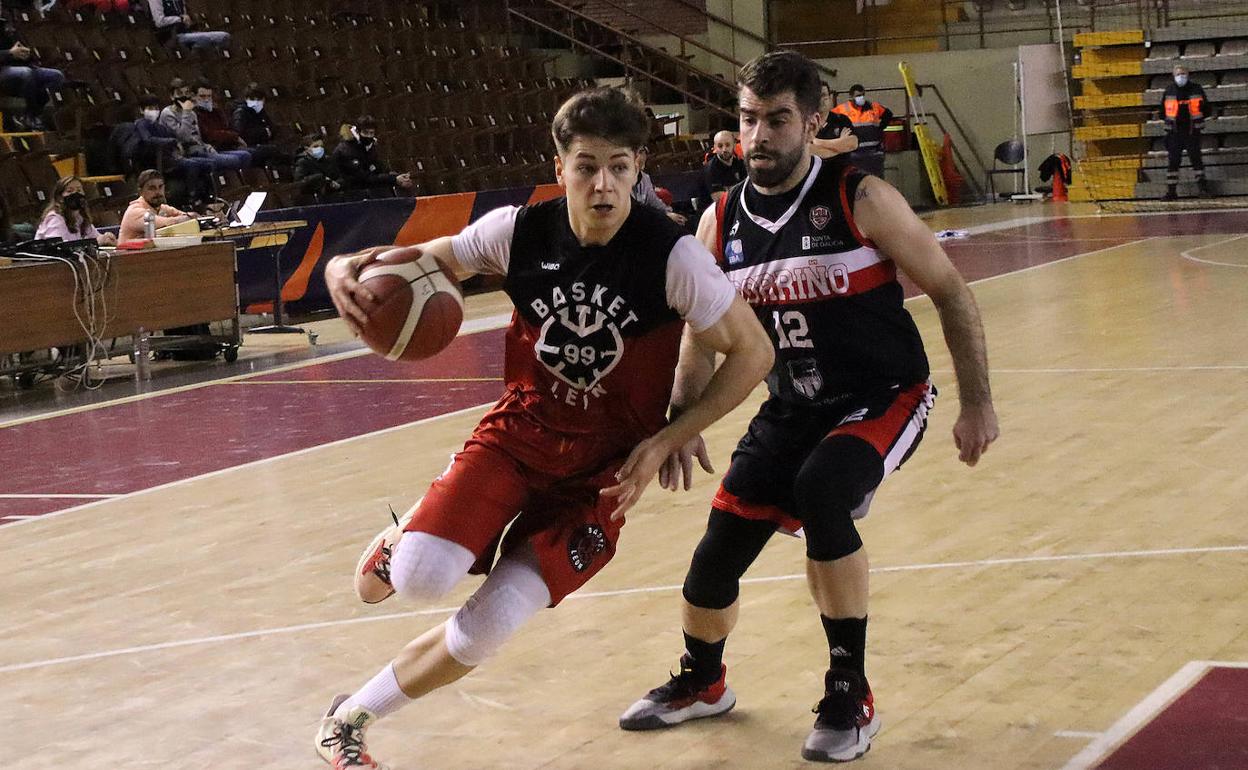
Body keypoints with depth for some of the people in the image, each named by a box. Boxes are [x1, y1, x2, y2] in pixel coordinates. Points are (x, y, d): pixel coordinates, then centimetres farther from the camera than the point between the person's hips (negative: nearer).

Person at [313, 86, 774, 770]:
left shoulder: (670, 256, -19)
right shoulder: (520, 231, -11)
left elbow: (752, 353, -10)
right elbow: (422, 263, 2)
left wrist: (664, 442, -13)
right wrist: (346, 270, -21)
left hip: (604, 469, -1)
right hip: (518, 433, 1)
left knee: (488, 626, -11)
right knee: (423, 578, -24)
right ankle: (400, 544, 17)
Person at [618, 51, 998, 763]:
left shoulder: (860, 200, -17)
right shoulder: (722, 222, -3)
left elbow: (951, 293, -9)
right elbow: (703, 334, 10)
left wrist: (978, 403, -11)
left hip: (883, 397, -5)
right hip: (791, 408, 5)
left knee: (820, 492, -34)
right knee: (715, 559, 3)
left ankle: (852, 697, -16)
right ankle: (702, 683, 36)